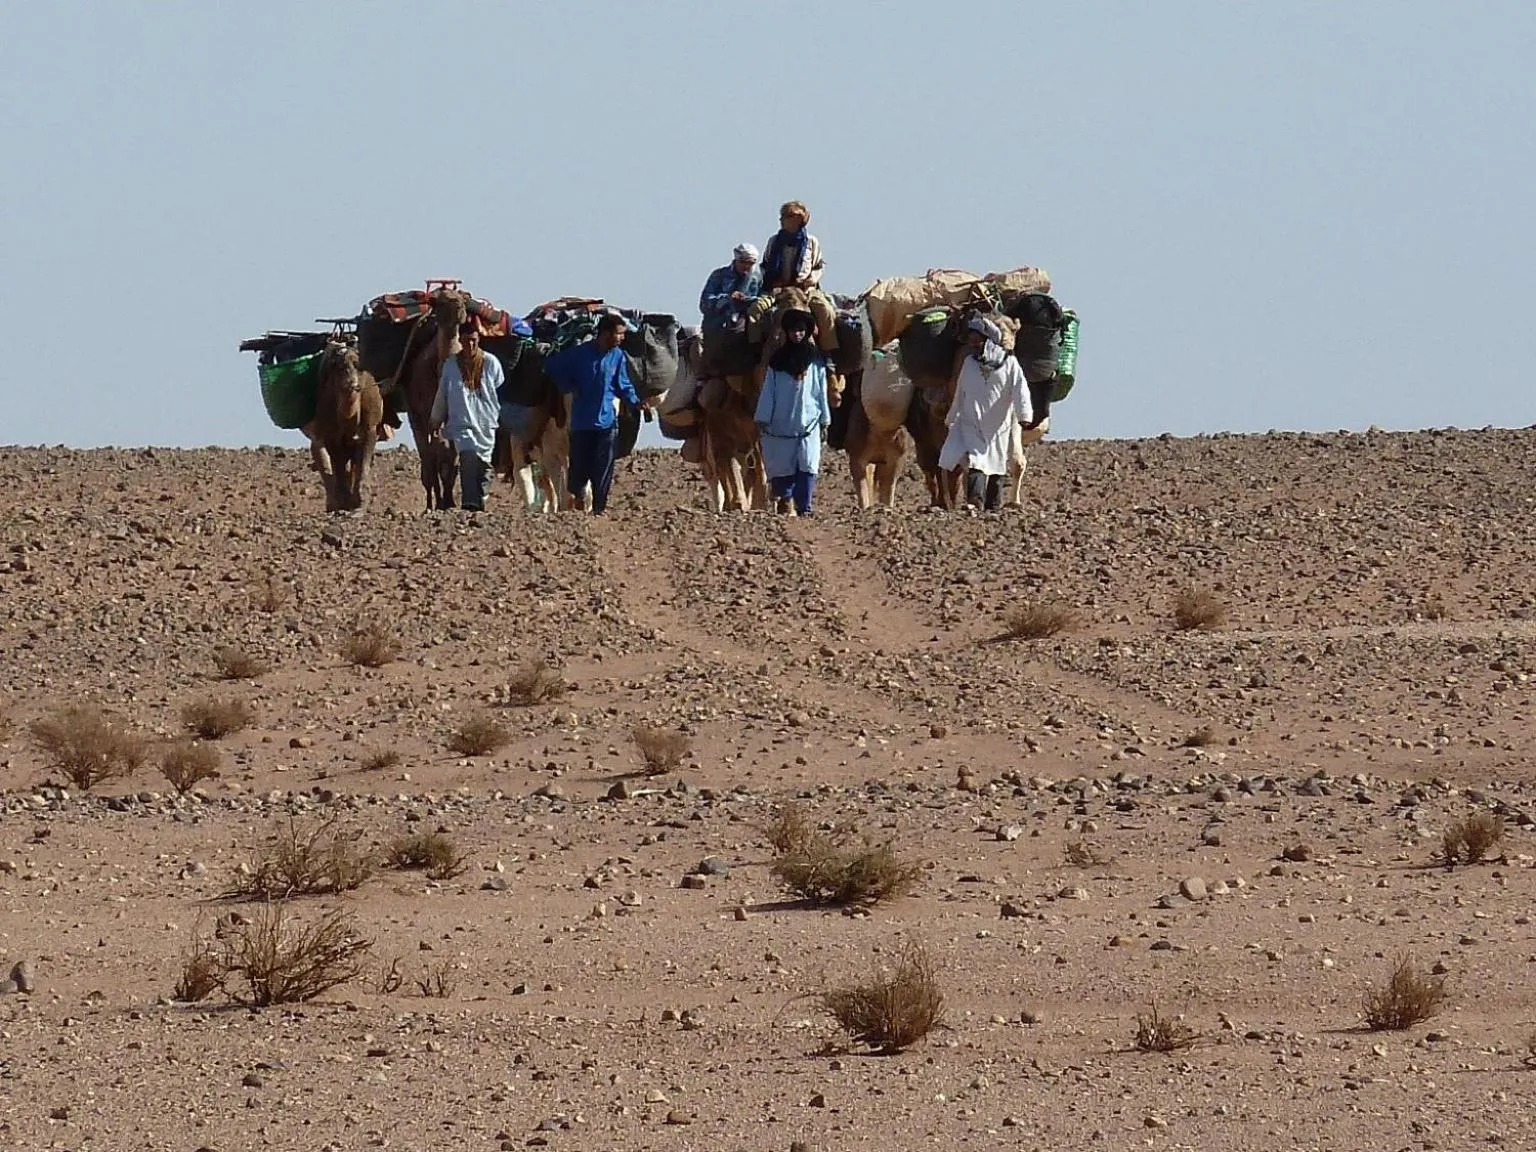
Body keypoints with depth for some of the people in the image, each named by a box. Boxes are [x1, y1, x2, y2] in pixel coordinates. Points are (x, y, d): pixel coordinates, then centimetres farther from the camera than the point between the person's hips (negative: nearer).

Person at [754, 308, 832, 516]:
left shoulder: (815, 360, 5)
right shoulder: (777, 360, 7)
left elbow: (821, 390, 9)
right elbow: (768, 389, 7)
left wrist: (824, 419, 8)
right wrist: (762, 419, 3)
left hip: (808, 422, -1)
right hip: (781, 422, 1)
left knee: (808, 466, -9)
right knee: (782, 466, 1)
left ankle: (804, 507, -9)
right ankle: (785, 498, 15)